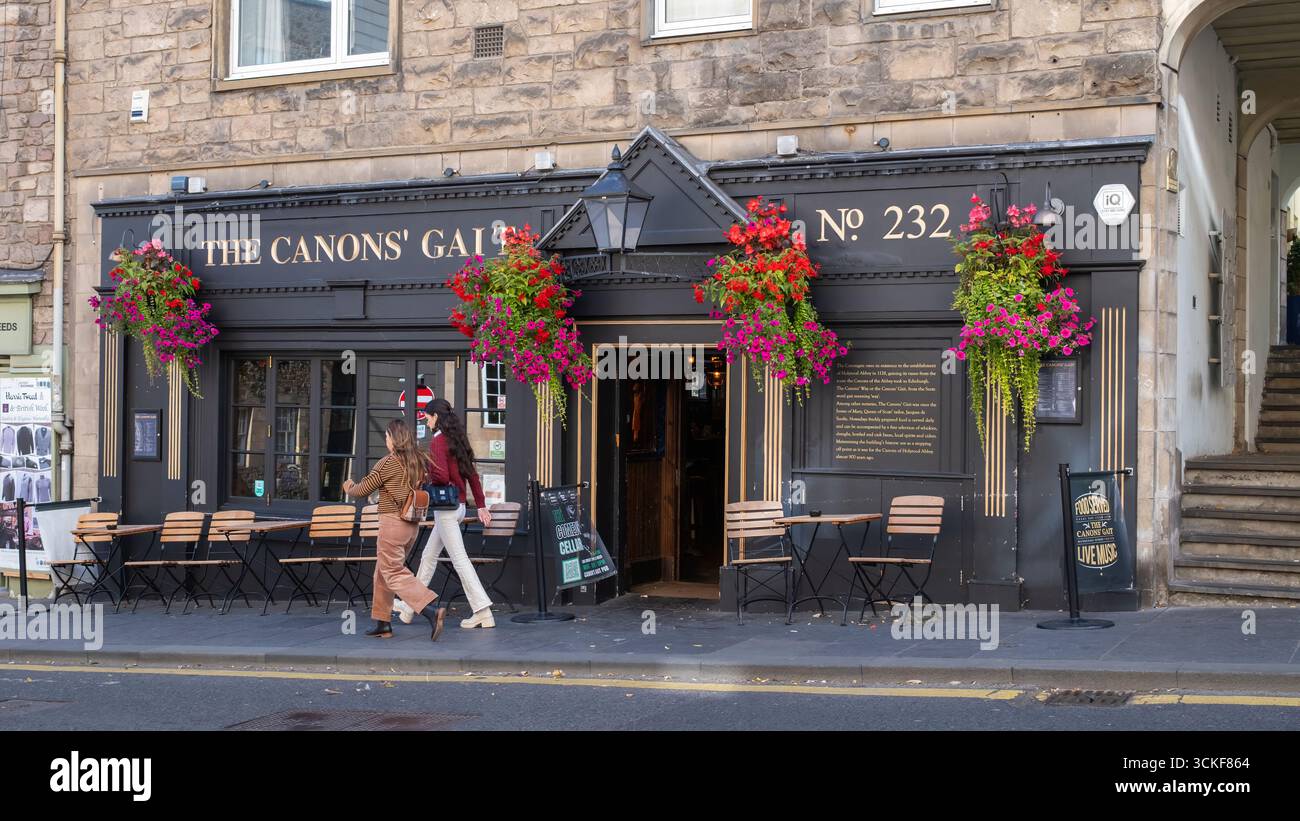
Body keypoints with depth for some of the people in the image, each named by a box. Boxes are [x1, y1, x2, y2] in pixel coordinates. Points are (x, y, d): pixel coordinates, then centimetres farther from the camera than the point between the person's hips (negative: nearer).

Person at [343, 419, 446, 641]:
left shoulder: (389, 462, -13)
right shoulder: (419, 462, 6)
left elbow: (365, 488, -4)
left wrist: (350, 489, 16)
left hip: (392, 522, -8)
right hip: (413, 525, 8)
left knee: (394, 573, -5)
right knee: (383, 572, 18)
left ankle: (432, 610, -21)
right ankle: (383, 623, 21)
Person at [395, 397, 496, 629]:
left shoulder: (438, 441, -14)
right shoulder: (458, 439, 12)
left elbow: (441, 476, -25)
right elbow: (472, 475, 14)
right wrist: (481, 506, 17)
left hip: (445, 507, -9)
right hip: (459, 505, 9)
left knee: (459, 559, -8)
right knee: (429, 556, 18)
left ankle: (483, 612, -12)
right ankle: (410, 606, 29)